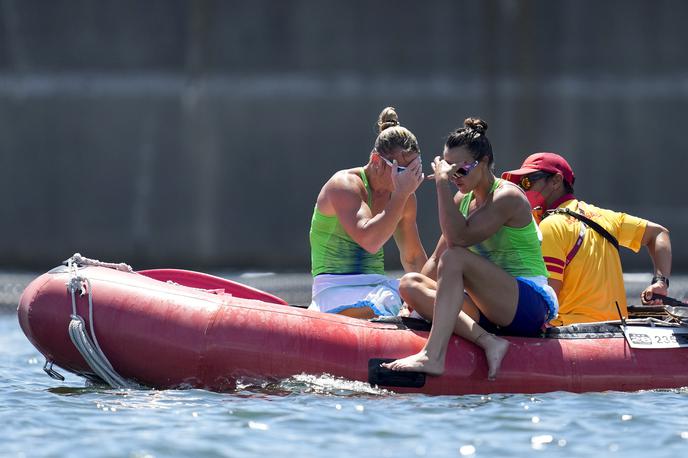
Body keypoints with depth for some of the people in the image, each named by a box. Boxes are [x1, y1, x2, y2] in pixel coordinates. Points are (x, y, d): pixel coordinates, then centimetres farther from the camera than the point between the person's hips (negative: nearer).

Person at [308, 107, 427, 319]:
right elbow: (370, 241, -27)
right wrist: (401, 194, -25)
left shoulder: (405, 197, 11)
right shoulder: (345, 185, -11)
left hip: (380, 286, 8)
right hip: (337, 290, -8)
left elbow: (413, 258, 24)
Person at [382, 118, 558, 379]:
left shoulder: (508, 197, -10)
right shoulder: (463, 200, 15)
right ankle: (487, 341, -28)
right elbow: (437, 260, 14)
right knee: (409, 282, -9)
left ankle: (433, 356, -41)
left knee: (455, 257, -28)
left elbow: (458, 238, -24)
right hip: (489, 311, 8)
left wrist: (442, 184, -20)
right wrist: (414, 301, 2)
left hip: (531, 303, -8)